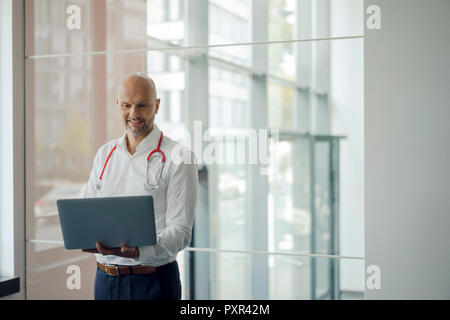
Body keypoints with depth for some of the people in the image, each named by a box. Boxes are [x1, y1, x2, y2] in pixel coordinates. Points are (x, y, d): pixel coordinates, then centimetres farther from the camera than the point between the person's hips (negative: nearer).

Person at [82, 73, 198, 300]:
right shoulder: (105, 154, 9)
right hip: (105, 278, 5)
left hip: (153, 282, -4)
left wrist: (139, 252, -29)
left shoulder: (177, 158, -9)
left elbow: (181, 230, -14)